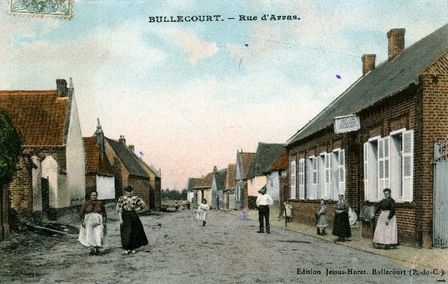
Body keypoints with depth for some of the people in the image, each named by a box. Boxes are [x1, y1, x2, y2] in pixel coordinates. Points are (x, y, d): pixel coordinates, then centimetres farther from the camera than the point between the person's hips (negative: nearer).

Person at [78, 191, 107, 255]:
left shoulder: (100, 203, 4)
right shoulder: (86, 203, 2)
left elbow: (104, 213, 11)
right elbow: (82, 213, 5)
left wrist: (104, 222, 6)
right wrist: (82, 221, -4)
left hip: (98, 221, 0)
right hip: (89, 222, 0)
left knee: (98, 235, -7)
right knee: (89, 235, -9)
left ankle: (97, 250, -1)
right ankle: (92, 249, -4)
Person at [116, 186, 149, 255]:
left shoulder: (136, 198, 3)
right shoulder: (122, 198, -3)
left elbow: (143, 205, 10)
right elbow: (119, 209, -5)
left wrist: (135, 209, 2)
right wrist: (120, 218, -11)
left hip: (133, 216, 3)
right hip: (125, 216, -2)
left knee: (134, 232, 5)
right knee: (126, 232, -5)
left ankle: (133, 248, 17)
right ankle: (126, 249, 0)